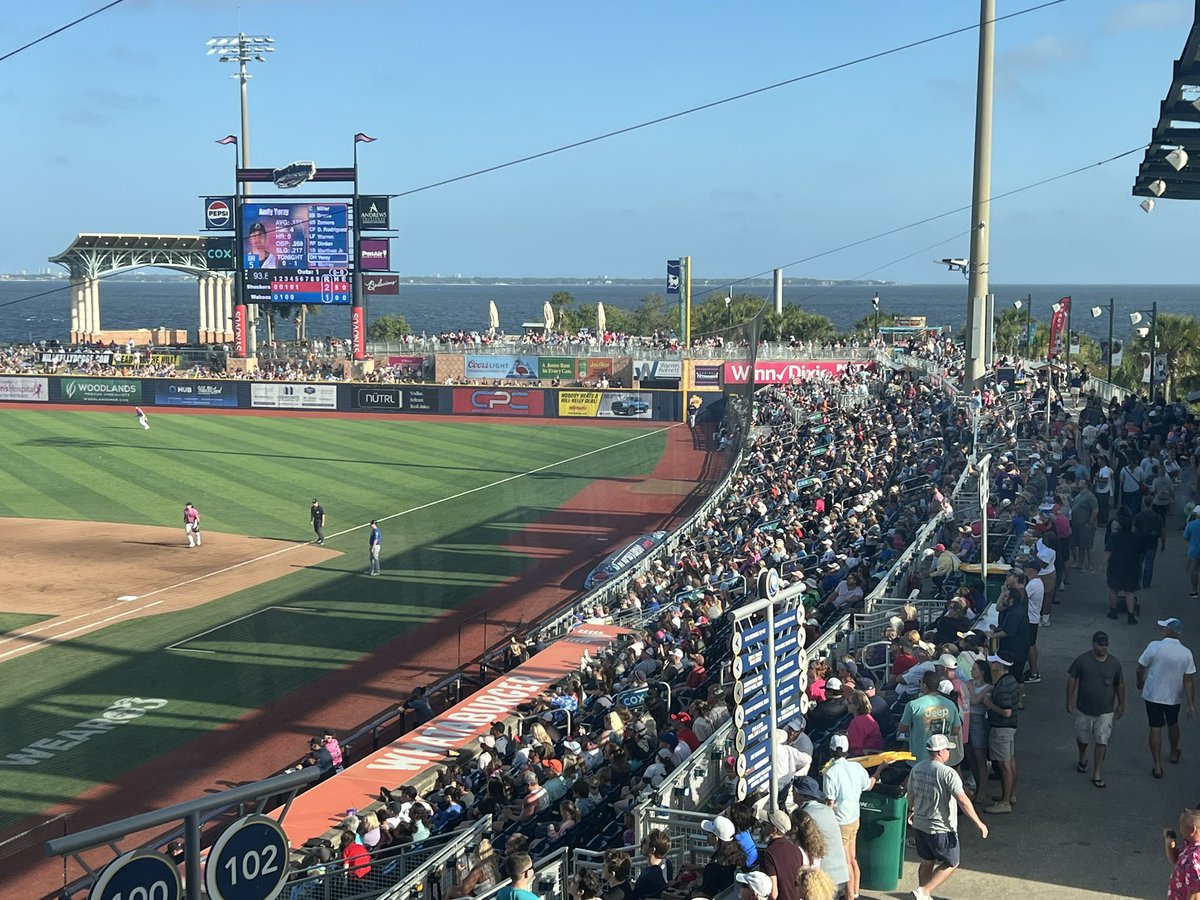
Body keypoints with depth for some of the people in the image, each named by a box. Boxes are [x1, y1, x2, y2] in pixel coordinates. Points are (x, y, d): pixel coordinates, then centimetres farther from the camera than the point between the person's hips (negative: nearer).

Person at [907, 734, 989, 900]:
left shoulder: (916, 768, 0)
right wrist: (979, 823, -17)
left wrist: (912, 811, 33)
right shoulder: (947, 773, -22)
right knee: (951, 863, 12)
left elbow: (911, 795, 13)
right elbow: (963, 801, -24)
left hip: (920, 825, 7)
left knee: (927, 862, 21)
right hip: (941, 829, -7)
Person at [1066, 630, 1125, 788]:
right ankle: (1082, 758, 48)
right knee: (1082, 738, 17)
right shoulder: (1083, 660, -11)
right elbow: (1072, 679, -3)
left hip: (1105, 711, 0)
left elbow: (1120, 685, 6)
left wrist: (1121, 704, 11)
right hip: (1084, 709, 0)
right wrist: (1069, 700, -5)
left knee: (1102, 742, 0)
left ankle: (1097, 774, 10)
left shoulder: (1114, 663, -5)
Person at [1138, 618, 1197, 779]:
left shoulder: (1155, 646, -18)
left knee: (1155, 729, 5)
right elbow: (1189, 681, -10)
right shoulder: (1186, 653, -11)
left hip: (1153, 695, -3)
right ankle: (1174, 754, 47)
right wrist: (1191, 704, -5)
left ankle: (1157, 766, 5)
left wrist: (1140, 682, 12)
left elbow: (1141, 668, -8)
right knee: (1173, 724, 26)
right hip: (1175, 697, 3)